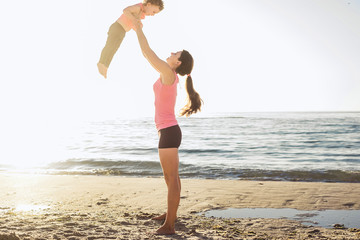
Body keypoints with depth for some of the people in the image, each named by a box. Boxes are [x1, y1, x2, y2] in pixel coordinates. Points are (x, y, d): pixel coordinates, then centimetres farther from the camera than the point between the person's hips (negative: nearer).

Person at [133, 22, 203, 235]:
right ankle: (171, 214, 37)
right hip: (170, 132, 10)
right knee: (172, 177, 21)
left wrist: (139, 30, 3)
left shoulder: (169, 74, -13)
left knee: (172, 179, -7)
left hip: (168, 133, -10)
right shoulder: (169, 75, 12)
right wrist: (140, 31, 26)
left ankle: (169, 225, -3)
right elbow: (148, 54, 24)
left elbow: (147, 51, -11)